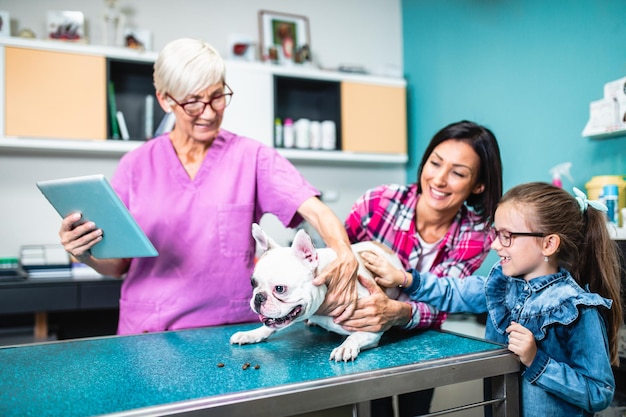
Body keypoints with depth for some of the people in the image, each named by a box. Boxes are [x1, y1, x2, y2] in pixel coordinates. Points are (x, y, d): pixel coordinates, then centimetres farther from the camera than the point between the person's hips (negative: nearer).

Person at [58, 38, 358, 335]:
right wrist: (85, 254, -13)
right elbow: (118, 266, 8)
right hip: (148, 332, 2)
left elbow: (316, 211, -11)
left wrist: (345, 255, -30)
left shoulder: (252, 157, 0)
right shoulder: (136, 165, 5)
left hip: (232, 331, -1)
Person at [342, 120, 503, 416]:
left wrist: (397, 312, -44)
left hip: (418, 340, 2)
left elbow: (438, 305, -24)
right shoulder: (379, 202, -22)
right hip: (359, 336, -1)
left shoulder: (474, 235, -16)